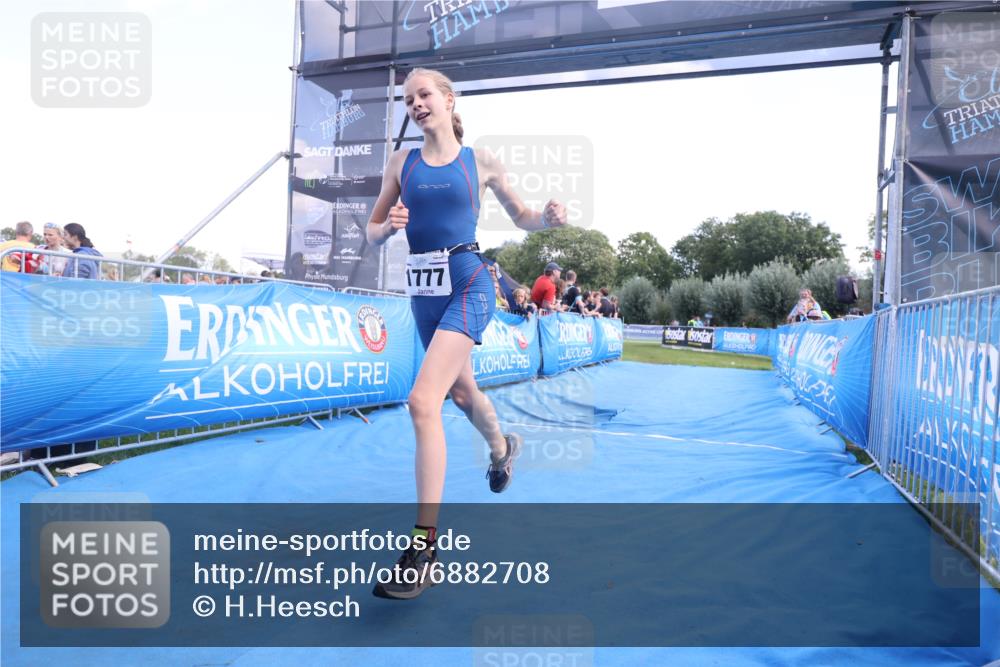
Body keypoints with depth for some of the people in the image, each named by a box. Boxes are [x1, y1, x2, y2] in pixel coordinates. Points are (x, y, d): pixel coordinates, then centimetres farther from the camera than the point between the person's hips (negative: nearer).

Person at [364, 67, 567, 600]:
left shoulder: (480, 161, 3)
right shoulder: (401, 162, 9)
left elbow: (523, 219, 12)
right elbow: (372, 233, 10)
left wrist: (549, 216, -10)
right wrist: (390, 225, -13)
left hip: (467, 283, -5)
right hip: (423, 288, 5)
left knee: (423, 401, -20)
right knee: (461, 390, 21)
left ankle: (424, 541, -13)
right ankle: (502, 447, 55)